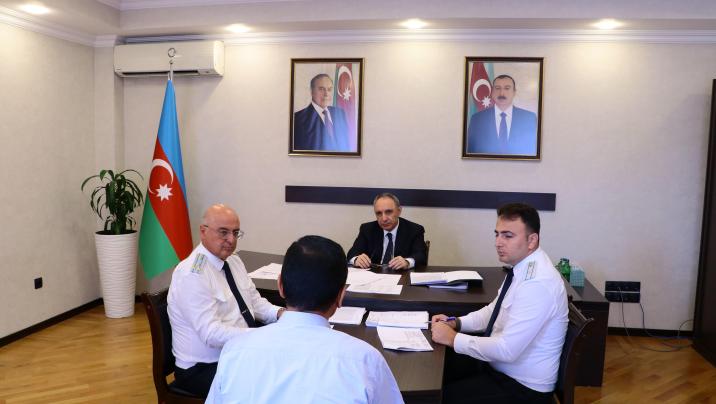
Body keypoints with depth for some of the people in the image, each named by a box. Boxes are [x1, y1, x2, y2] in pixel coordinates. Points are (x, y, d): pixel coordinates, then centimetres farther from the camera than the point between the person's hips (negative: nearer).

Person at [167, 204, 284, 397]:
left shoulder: (234, 261, 7)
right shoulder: (192, 274, -19)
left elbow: (255, 301, 13)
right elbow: (211, 333, -25)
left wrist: (280, 313, -7)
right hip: (202, 369, -8)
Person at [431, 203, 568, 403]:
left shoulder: (538, 283, -29)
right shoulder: (522, 267, 0)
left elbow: (507, 350, -30)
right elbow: (494, 311, 14)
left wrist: (453, 338, -20)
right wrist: (457, 323, -2)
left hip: (522, 386, -8)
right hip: (500, 363, 8)